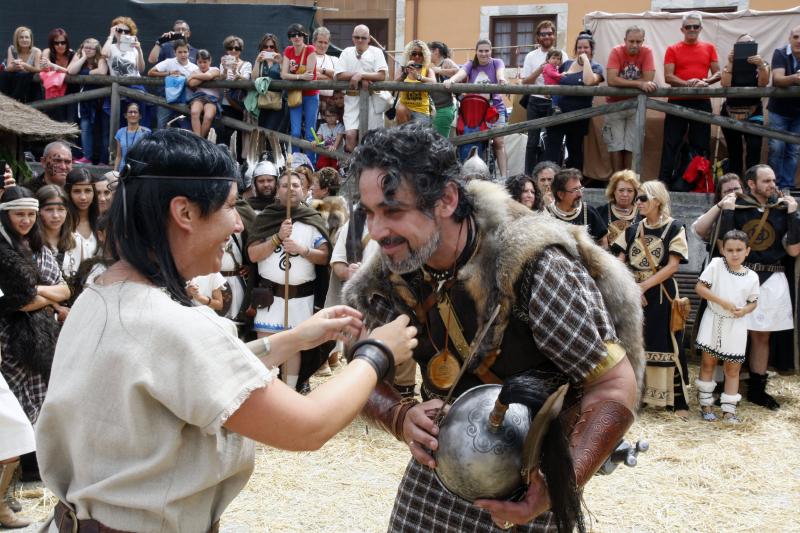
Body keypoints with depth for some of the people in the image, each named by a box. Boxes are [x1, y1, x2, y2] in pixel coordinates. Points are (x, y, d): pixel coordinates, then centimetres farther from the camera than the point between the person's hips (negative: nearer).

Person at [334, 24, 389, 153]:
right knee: (350, 135, -12)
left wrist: (360, 75, -18)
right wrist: (357, 76, -13)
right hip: (352, 99, 1)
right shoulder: (347, 52, 10)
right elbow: (338, 76, -1)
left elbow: (382, 76, -11)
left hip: (372, 99, -1)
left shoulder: (376, 52, 2)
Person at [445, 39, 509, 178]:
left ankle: (504, 176, -10)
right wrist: (451, 80, -37)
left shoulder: (497, 62, 4)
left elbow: (500, 72, -19)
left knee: (499, 142, -9)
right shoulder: (470, 65, 7)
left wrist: (502, 78, -44)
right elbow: (461, 73, -14)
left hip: (495, 107, -2)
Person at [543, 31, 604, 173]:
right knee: (552, 150, -10)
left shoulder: (596, 67, 0)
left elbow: (589, 81, -23)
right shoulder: (567, 64, 11)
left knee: (575, 150, 12)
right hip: (558, 113, 2)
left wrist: (585, 60, -15)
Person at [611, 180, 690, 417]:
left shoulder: (674, 228, -3)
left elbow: (672, 266, -10)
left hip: (661, 296, -4)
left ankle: (677, 401, 2)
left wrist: (643, 286, -14)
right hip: (633, 294, 4)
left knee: (665, 346, -4)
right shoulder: (632, 230, 10)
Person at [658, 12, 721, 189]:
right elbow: (668, 77, -6)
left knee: (700, 144, 6)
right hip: (677, 102, -2)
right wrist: (687, 84, -21)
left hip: (702, 103, 2)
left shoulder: (709, 48, 9)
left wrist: (706, 82, -13)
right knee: (671, 144, -2)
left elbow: (718, 74, 7)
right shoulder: (672, 50, 3)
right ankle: (665, 181, -1)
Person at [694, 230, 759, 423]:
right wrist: (722, 301, -18)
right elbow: (699, 287, -10)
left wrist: (744, 310, -14)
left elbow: (753, 302, 9)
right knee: (708, 363, 7)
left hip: (736, 326, 1)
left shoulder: (752, 277, -2)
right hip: (714, 322, -1)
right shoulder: (716, 265, -8)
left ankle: (729, 409, 13)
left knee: (733, 369, 6)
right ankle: (706, 404, 20)